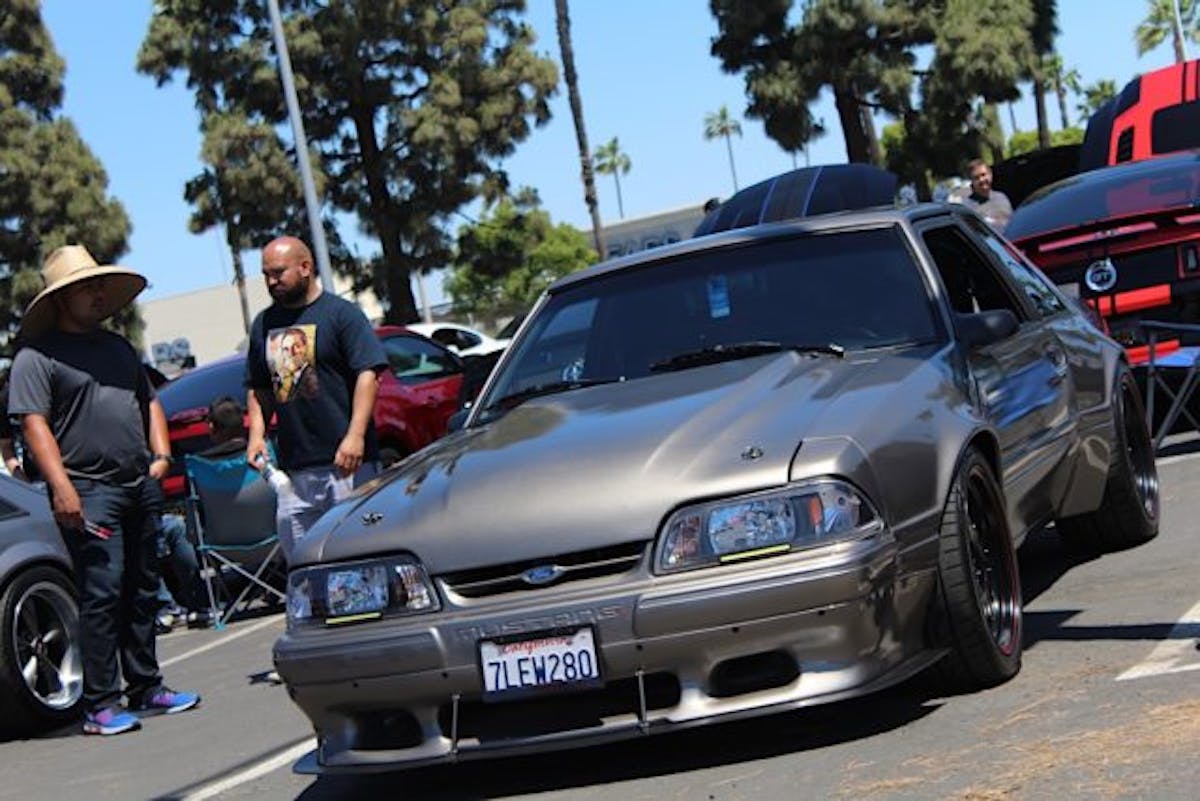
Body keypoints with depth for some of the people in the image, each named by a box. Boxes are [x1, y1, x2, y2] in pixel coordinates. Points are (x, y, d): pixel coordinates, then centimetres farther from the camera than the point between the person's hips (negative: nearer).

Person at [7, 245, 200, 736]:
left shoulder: (118, 348, 20)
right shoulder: (37, 357, -4)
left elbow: (149, 403, 27)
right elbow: (34, 424, -12)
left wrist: (160, 455, 11)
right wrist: (61, 486, -22)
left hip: (140, 488, 8)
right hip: (88, 491, -7)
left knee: (142, 592, 12)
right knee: (102, 593, -11)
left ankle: (146, 687, 21)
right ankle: (99, 705, -7)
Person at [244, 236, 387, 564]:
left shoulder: (342, 313, 0)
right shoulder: (264, 323, 18)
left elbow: (367, 375, -7)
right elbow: (258, 388, 23)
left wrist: (355, 436, -17)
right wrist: (256, 434, 6)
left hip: (345, 463, -6)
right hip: (293, 469, 6)